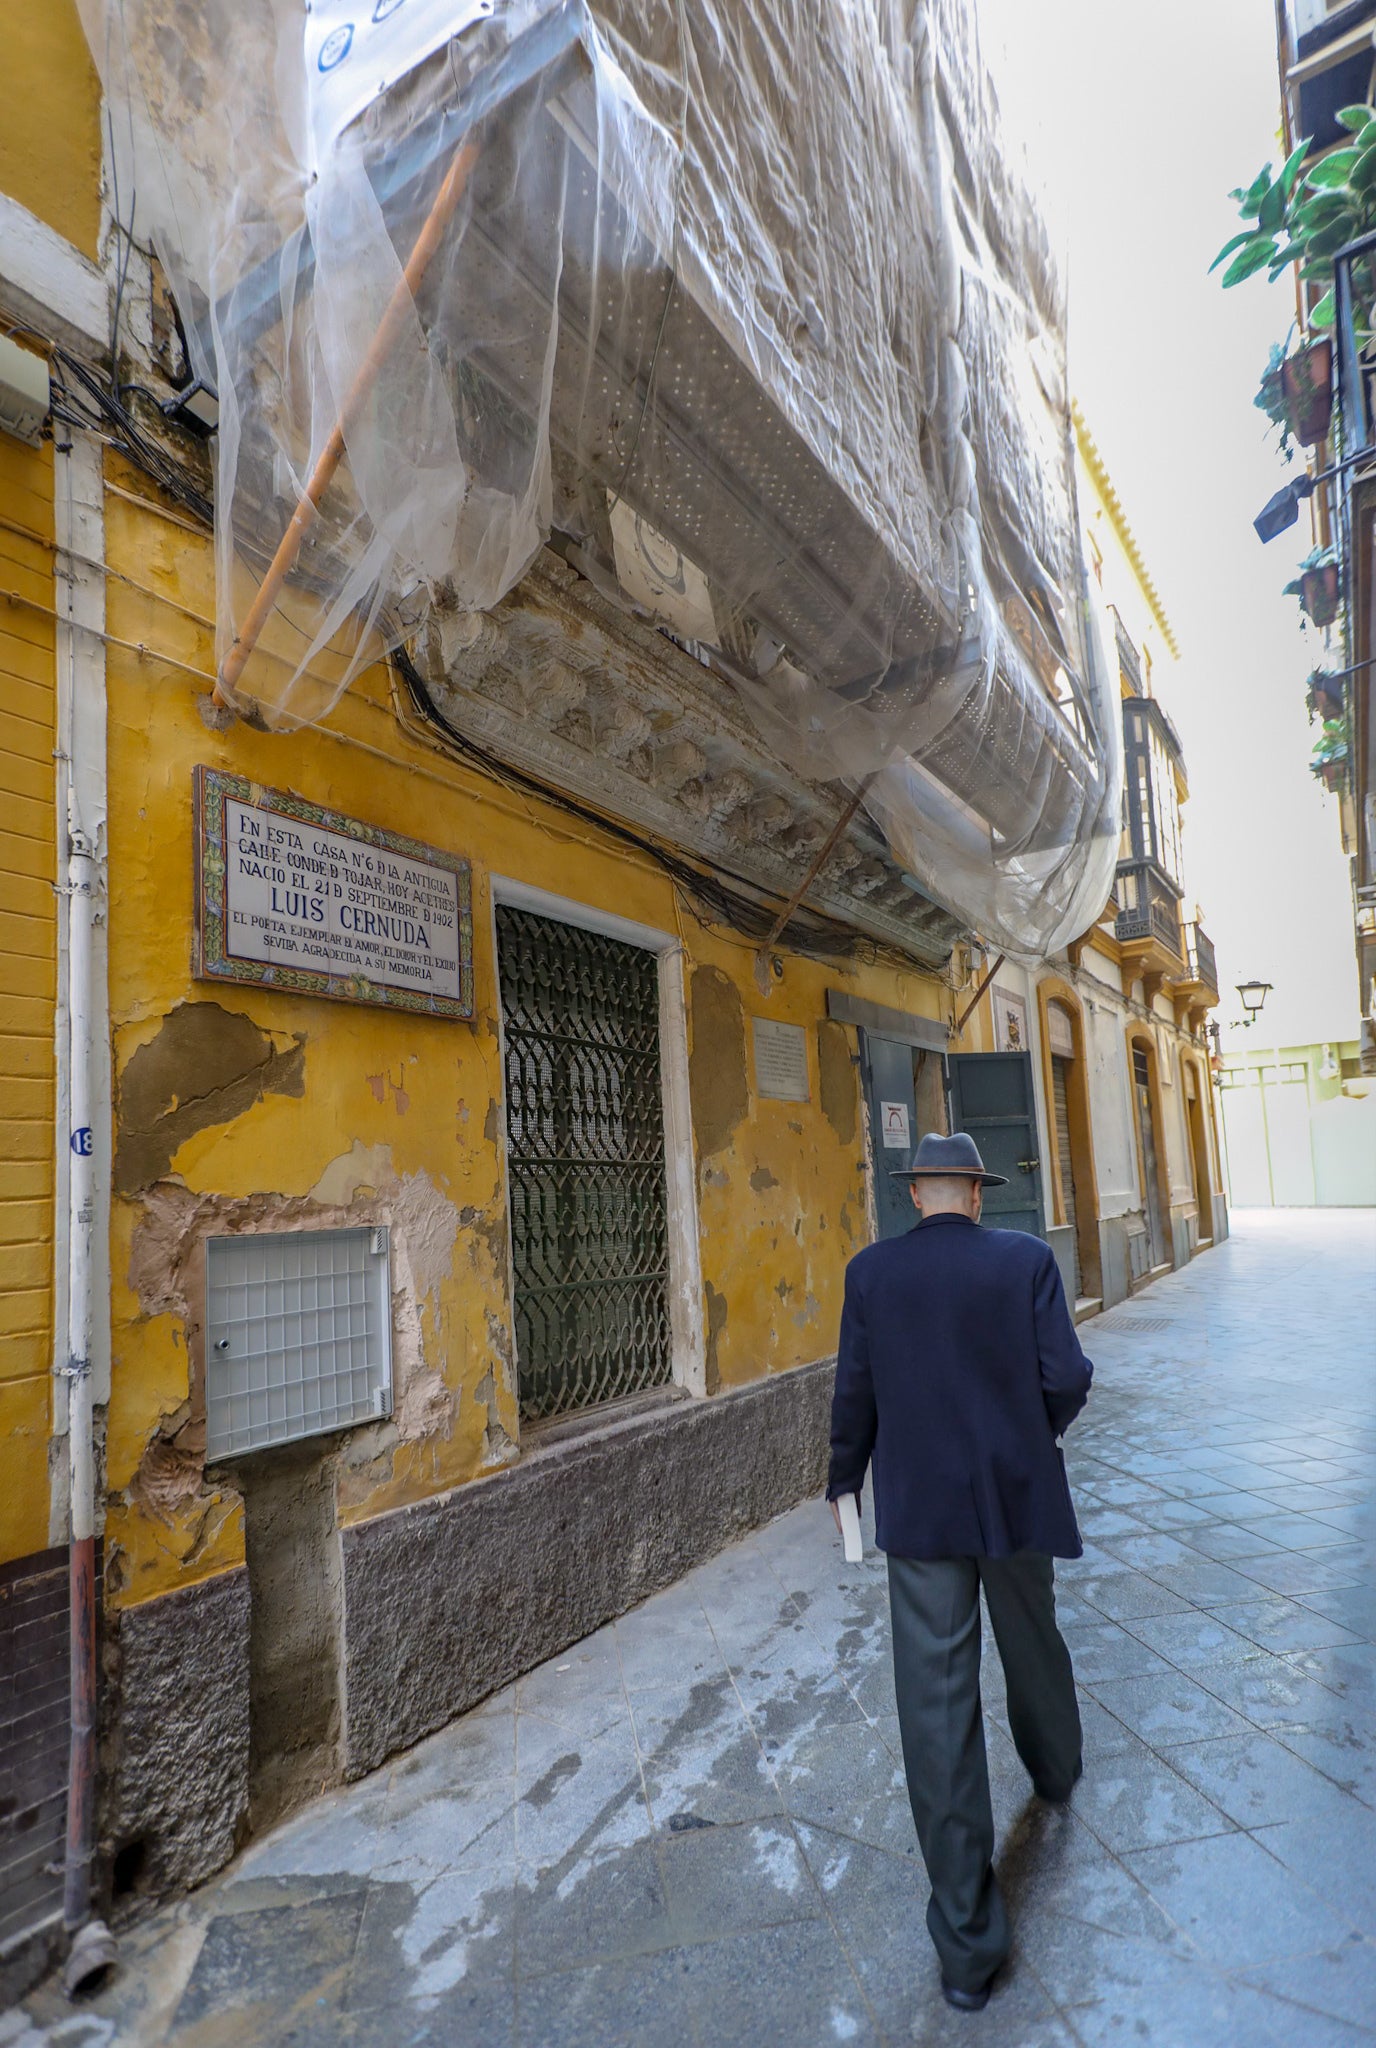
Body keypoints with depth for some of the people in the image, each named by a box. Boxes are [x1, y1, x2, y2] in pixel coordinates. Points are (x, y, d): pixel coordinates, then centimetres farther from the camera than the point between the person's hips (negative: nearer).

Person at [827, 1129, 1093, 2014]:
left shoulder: (872, 1270, -8)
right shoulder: (1027, 1259, -9)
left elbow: (855, 1394, -3)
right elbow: (1066, 1379, -10)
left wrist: (845, 1478, 14)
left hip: (917, 1508, -1)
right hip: (1016, 1495, 1)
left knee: (936, 1699, 3)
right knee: (1032, 1642, 28)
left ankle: (969, 1941, 9)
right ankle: (1055, 1769, 57)